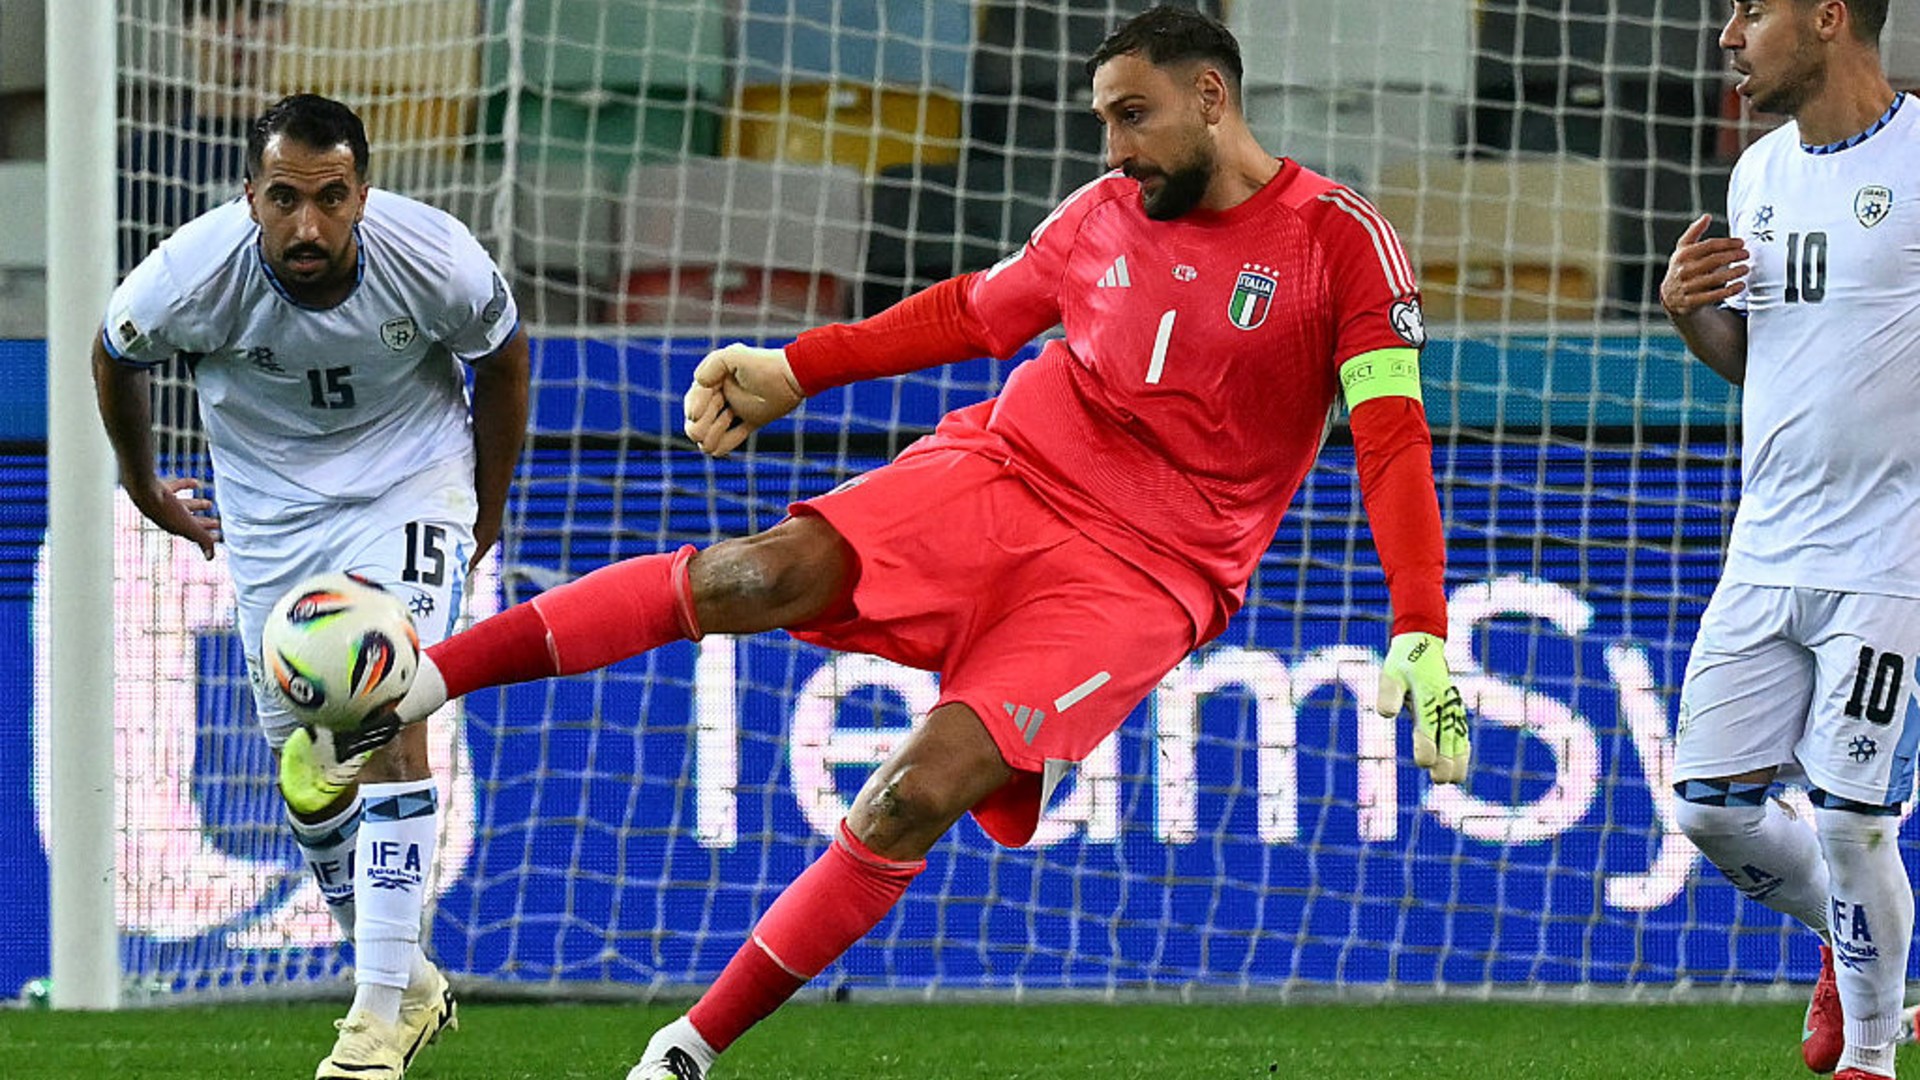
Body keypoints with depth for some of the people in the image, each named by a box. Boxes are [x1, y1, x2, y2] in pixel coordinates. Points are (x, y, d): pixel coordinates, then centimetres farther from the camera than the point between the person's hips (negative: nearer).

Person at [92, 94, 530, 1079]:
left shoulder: (436, 261, -26)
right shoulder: (190, 277, -26)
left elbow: (501, 355, -2)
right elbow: (115, 355, -1)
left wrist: (487, 509, 8)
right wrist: (142, 485, 13)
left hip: (408, 486, -2)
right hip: (270, 507, 2)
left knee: (388, 720, -19)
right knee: (306, 760, 5)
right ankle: (408, 983, 25)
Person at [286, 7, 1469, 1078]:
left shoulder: (1341, 240, -6)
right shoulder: (1104, 215, 9)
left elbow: (1394, 438, -12)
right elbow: (972, 311, 25)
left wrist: (1422, 638, -22)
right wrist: (793, 371, 20)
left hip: (1140, 578, -4)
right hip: (1005, 471, 4)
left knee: (917, 797, -22)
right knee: (761, 573, -23)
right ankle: (417, 681, -21)